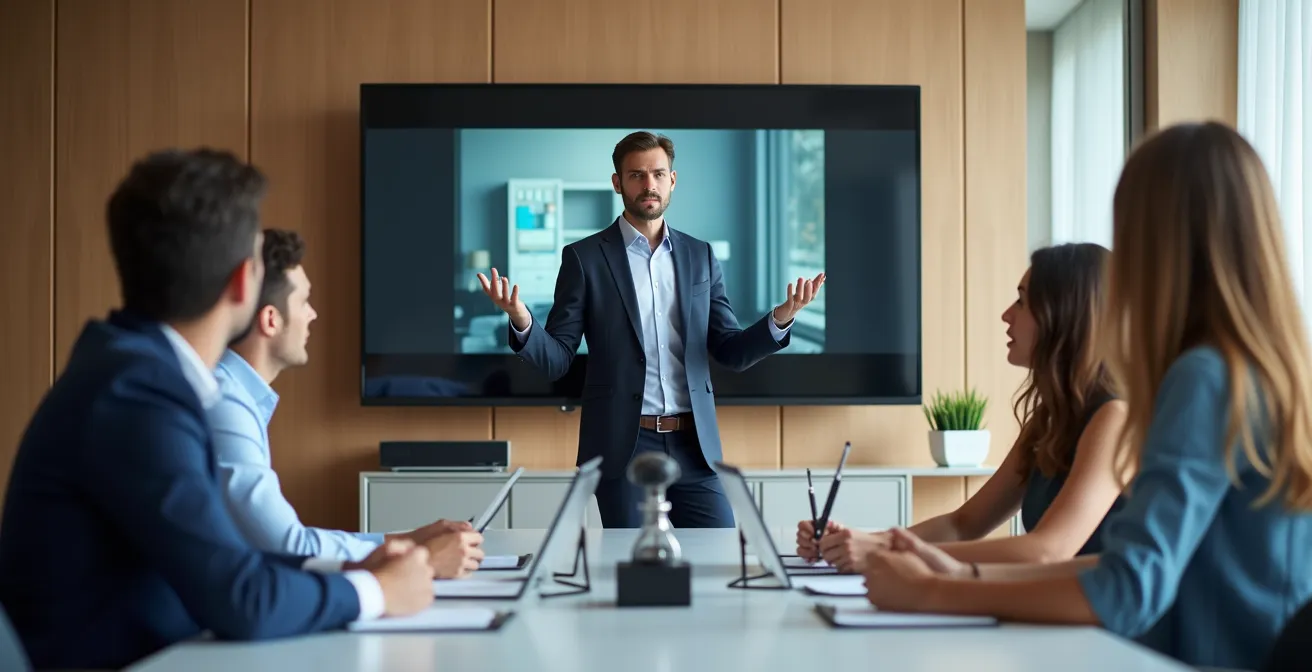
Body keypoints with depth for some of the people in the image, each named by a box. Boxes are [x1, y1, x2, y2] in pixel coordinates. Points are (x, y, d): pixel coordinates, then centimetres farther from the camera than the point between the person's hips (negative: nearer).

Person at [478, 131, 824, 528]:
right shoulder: (585, 257, 1)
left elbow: (732, 353, 9)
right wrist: (522, 321, -22)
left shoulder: (700, 256, 10)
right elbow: (556, 361, -1)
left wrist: (779, 319, -10)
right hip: (621, 446, -3)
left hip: (693, 445, 3)